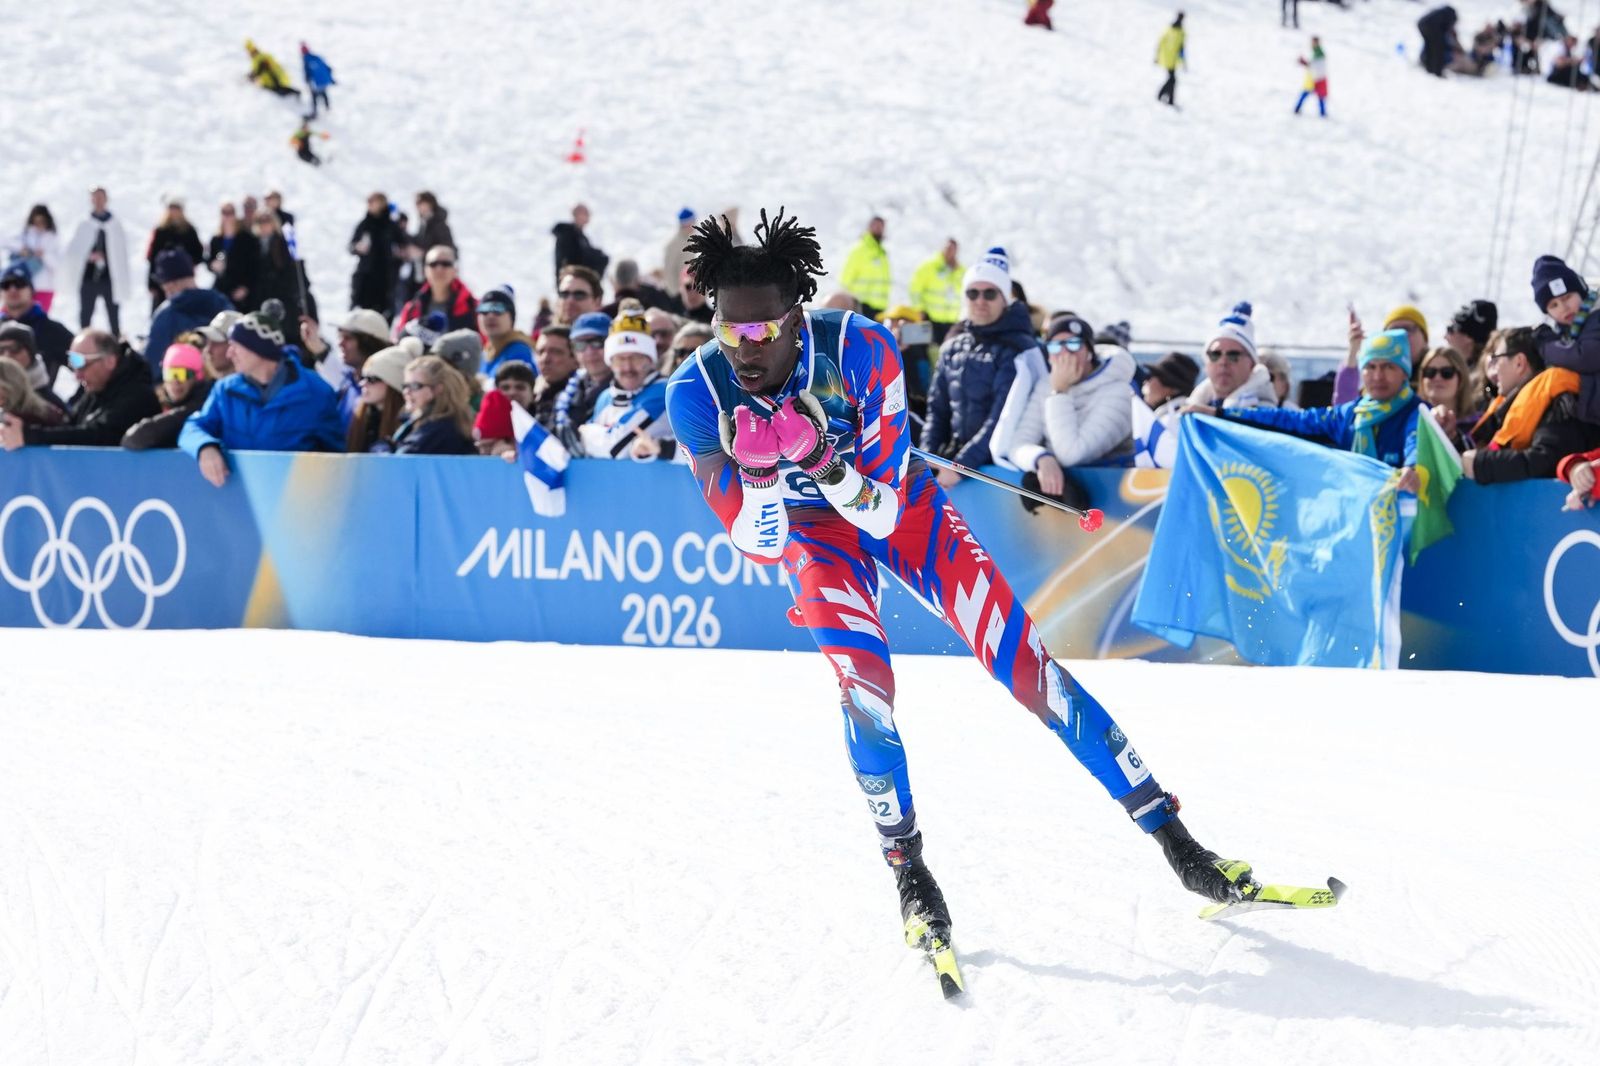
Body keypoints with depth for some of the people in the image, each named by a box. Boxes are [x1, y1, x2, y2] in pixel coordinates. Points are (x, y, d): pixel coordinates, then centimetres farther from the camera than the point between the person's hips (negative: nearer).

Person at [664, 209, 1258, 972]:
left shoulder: (857, 350, -32)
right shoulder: (697, 394, -27)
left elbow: (881, 512, -29)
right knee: (863, 681, -23)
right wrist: (756, 470, -44)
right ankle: (910, 875, -3)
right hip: (807, 530, 1)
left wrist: (820, 458, -47)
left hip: (895, 499, -1)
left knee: (1021, 661, -9)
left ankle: (1174, 839, -3)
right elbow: (761, 545, -24)